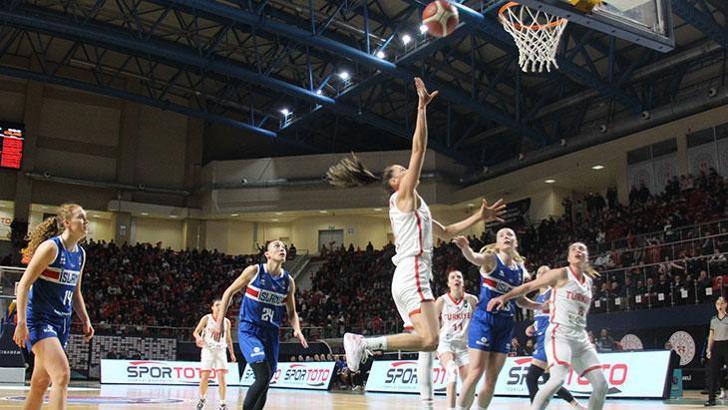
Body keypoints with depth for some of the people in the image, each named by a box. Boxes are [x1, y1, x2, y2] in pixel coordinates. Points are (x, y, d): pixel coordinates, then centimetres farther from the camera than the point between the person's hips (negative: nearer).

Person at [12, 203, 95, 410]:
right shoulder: (51, 247, -13)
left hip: (62, 323, 8)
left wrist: (86, 320, 12)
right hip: (39, 320, -8)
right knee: (62, 374, -21)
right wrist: (21, 322, -22)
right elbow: (24, 284, -15)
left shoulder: (81, 254, 11)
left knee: (41, 384, 12)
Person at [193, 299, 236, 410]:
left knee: (221, 376, -9)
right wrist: (198, 338, -24)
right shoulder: (206, 318, -2)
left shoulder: (226, 321, 6)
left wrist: (232, 353, 12)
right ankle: (202, 398, 22)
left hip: (220, 351, 2)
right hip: (208, 350, -2)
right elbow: (196, 332, -1)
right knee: (204, 377, -2)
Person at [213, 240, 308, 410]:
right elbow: (229, 292, 1)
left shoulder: (288, 281, 3)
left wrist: (297, 330, -7)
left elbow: (291, 312, 13)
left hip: (271, 333, 5)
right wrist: (219, 322, -4)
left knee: (265, 382, 8)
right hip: (249, 330, -5)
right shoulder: (254, 271, -9)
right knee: (263, 377, -21)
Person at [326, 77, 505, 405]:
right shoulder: (403, 196, 0)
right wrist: (422, 108, -11)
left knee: (429, 342, 8)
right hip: (412, 276, -10)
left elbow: (446, 232, 34)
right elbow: (419, 149, -10)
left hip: (414, 277, 10)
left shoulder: (415, 206, 26)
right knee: (428, 339, -22)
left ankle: (427, 402, 6)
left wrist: (480, 217, 31)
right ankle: (362, 343, -18)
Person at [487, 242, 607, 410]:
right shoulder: (561, 274, -3)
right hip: (559, 335, -7)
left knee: (601, 384, 1)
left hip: (581, 338, 7)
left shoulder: (589, 282, 16)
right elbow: (529, 286, -3)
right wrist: (504, 297, -11)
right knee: (558, 379, -28)